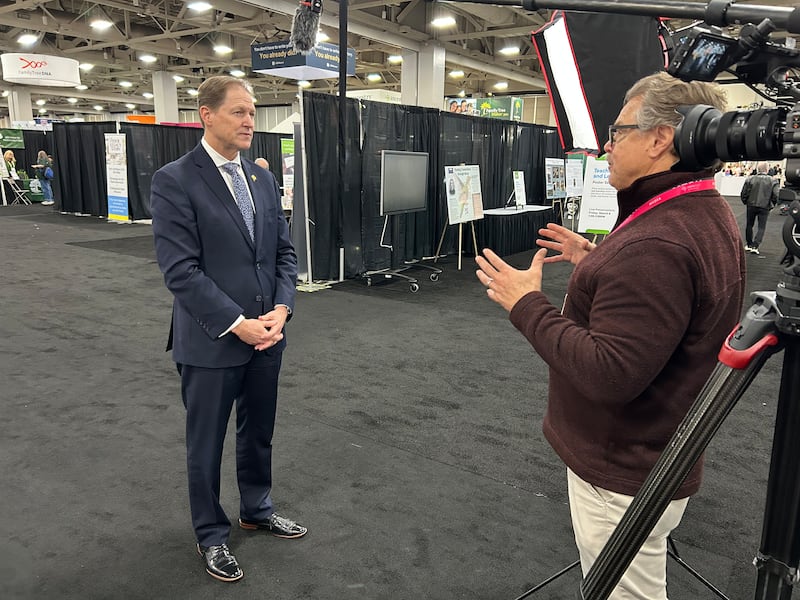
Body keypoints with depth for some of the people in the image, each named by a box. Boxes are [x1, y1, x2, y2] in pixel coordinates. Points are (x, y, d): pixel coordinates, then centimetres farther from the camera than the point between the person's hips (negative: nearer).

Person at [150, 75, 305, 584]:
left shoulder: (263, 179, 7)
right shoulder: (174, 182, -12)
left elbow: (284, 252, 8)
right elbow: (181, 270, -18)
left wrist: (280, 309, -8)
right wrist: (237, 324, -20)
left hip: (266, 336, 6)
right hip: (211, 342, -5)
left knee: (259, 432, 20)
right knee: (207, 443, 13)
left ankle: (257, 509, 43)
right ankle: (212, 534, 33)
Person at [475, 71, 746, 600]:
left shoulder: (655, 244, -30)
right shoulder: (710, 216, 4)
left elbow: (610, 374, -31)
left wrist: (527, 305, -22)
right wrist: (598, 264, 12)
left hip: (623, 477, -10)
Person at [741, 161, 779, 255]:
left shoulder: (750, 179, -6)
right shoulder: (772, 181, -8)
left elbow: (743, 194, -4)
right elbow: (776, 195, -10)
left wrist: (745, 202, 13)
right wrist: (772, 204, 6)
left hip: (751, 206, 1)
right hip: (765, 207, -1)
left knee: (749, 225, 17)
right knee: (761, 227, 6)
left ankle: (749, 244, 24)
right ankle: (755, 246, -5)